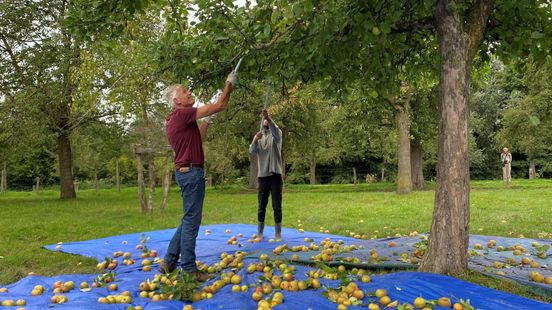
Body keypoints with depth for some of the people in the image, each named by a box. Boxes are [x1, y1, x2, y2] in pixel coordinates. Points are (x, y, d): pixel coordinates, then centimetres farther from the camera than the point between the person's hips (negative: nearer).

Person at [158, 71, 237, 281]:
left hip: (186, 171, 10)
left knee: (189, 220, 17)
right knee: (191, 221, -4)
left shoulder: (174, 119, 17)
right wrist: (229, 83, 0)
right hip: (191, 171, -10)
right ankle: (189, 269, 4)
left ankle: (169, 262, 22)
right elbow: (219, 106, -13)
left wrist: (207, 120, 21)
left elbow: (197, 139, 26)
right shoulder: (182, 114, -13)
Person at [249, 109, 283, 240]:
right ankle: (259, 233, 14)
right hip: (262, 175, 3)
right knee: (261, 206, 7)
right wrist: (254, 140, -25)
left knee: (277, 206, 1)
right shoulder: (259, 138, 11)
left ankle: (278, 233, 8)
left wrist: (268, 117, -38)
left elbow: (275, 129, -22)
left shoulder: (276, 136, 2)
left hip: (275, 174, -2)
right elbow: (252, 151, -5)